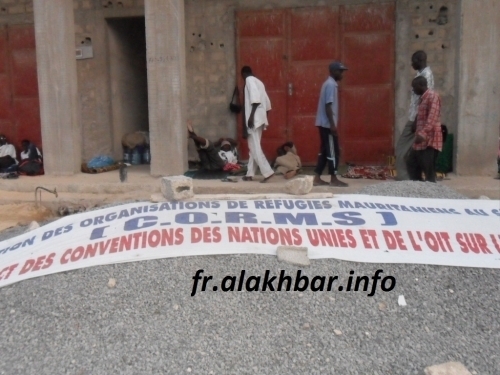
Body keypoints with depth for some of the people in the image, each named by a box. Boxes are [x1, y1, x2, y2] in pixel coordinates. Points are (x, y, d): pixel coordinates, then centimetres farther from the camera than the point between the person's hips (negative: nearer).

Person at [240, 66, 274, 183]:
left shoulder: (249, 80, -5)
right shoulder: (258, 82, 21)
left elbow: (255, 98, -20)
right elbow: (267, 102, 18)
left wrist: (251, 116, -22)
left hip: (255, 118, -9)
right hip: (260, 118, 9)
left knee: (255, 147, -10)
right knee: (253, 147, 12)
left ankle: (267, 172, -15)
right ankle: (250, 174, 15)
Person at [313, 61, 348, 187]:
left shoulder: (329, 83, 17)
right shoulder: (331, 85, -14)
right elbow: (328, 106, -20)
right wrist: (333, 124, -22)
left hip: (324, 123, 10)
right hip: (327, 124, -10)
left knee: (325, 151, 11)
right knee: (333, 151, -3)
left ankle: (317, 178, 11)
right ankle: (333, 179, 4)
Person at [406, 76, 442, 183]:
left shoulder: (432, 96, -12)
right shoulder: (423, 98, 18)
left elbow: (432, 118, -24)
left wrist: (423, 133, -35)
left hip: (429, 140, -10)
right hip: (421, 140, 10)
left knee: (429, 170, -7)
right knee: (411, 163, 15)